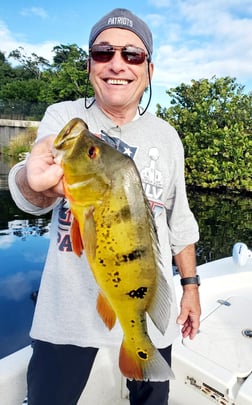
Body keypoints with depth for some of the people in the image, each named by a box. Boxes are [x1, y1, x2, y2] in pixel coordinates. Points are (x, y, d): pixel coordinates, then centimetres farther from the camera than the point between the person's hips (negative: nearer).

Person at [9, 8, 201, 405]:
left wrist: (191, 285, 7)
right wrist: (38, 183, -46)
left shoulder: (167, 136, 1)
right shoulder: (62, 117, -6)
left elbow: (179, 219, 7)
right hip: (69, 308, -1)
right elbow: (30, 197, -23)